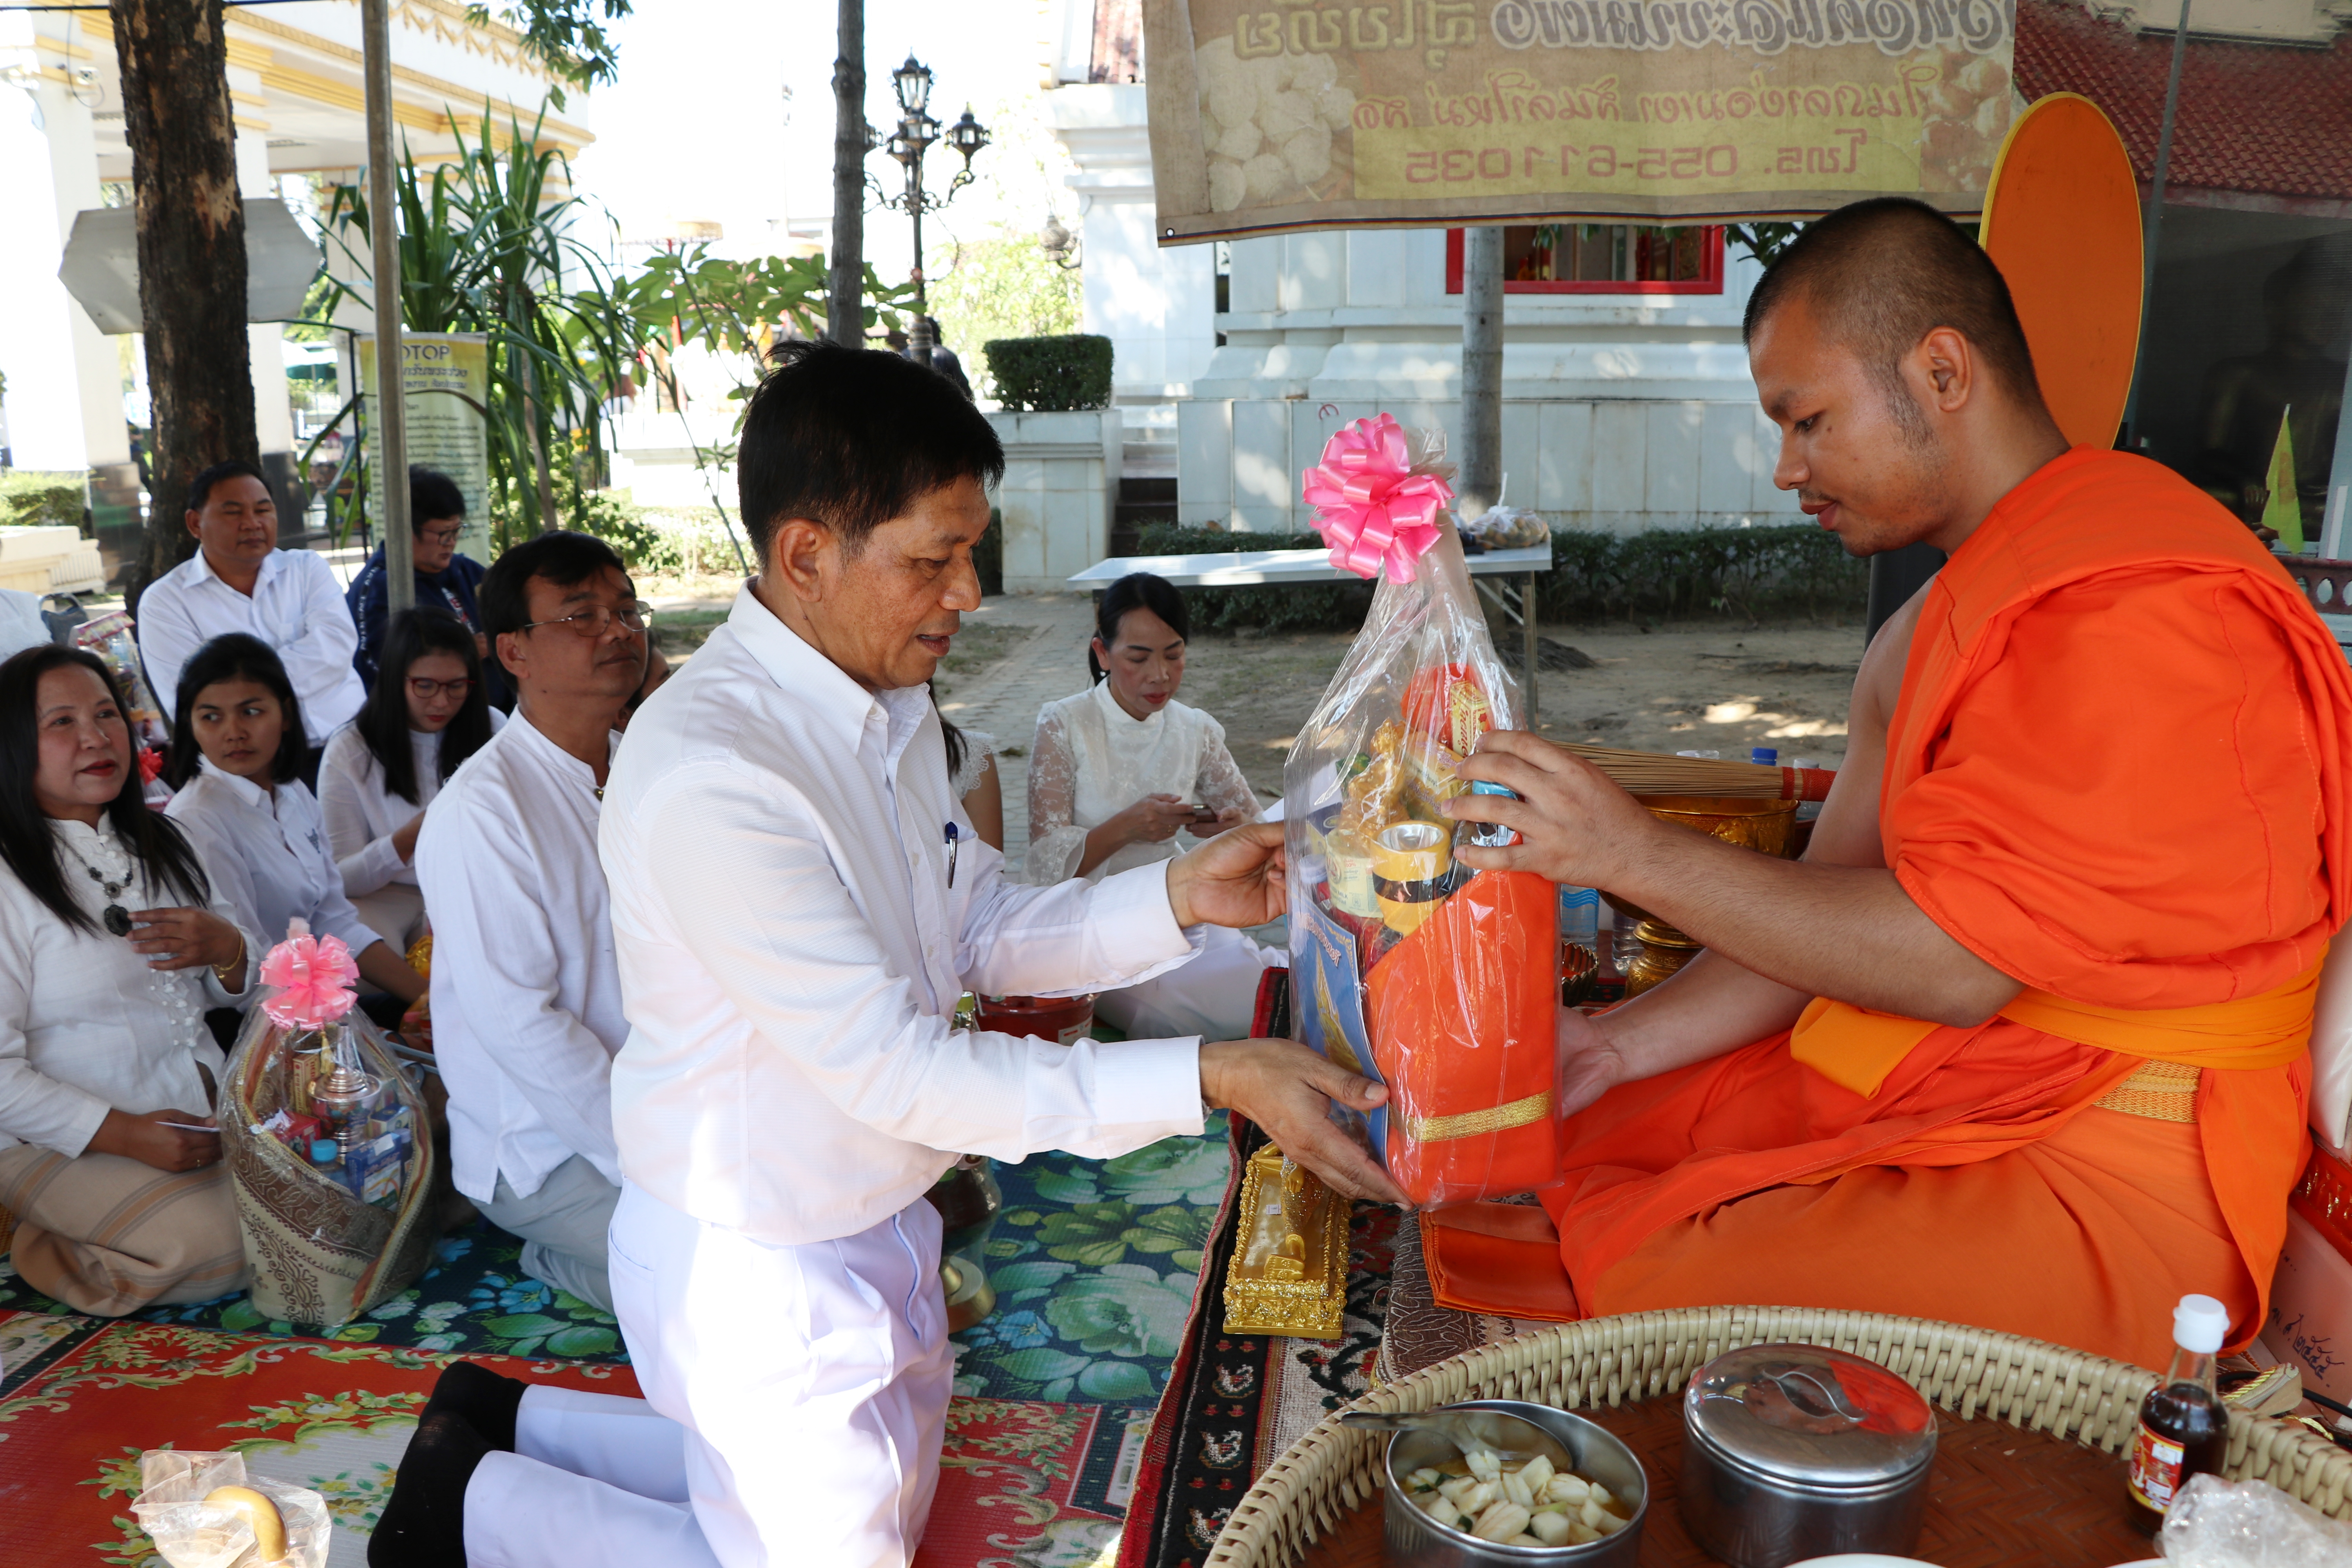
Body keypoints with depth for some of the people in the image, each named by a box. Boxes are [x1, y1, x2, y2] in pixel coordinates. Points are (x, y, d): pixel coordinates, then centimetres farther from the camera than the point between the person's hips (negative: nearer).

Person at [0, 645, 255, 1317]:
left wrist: (227, 948, -10)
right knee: (218, 1240, -26)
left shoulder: (156, 845, 11)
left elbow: (239, 991, 14)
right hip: (64, 1141, -7)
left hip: (203, 1105, 7)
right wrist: (126, 1135, -23)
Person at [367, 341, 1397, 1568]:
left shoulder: (891, 706, -1)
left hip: (871, 1226, 9)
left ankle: (512, 1422, 32)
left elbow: (982, 933, 5)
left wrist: (1176, 897, -11)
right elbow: (896, 1071, -30)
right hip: (759, 1271, -9)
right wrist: (1211, 1079, -32)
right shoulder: (705, 776, -31)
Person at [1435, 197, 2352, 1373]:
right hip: (1893, 1094, 10)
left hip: (2099, 1173, -9)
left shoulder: (2139, 611, -20)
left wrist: (1639, 855, -21)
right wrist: (1614, 1045, -2)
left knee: (1654, 1313, -26)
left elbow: (1956, 958, -25)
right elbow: (1832, 914, 10)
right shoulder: (1938, 623, 14)